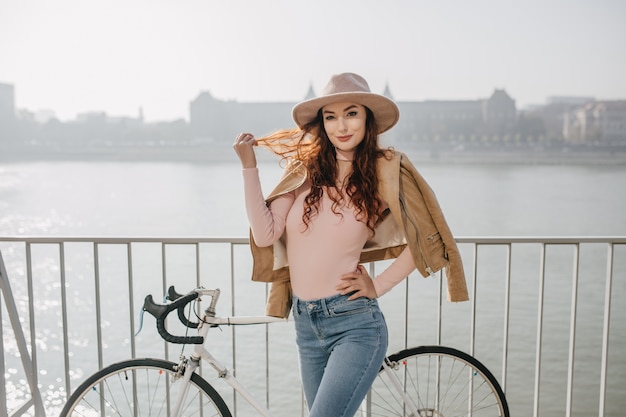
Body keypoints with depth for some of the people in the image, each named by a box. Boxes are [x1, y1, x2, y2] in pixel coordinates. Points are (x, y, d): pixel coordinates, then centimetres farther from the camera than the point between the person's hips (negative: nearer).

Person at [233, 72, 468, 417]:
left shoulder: (384, 172, -5)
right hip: (306, 325, 5)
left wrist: (378, 285, -4)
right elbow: (265, 235, -6)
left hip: (353, 324, -4)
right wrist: (249, 167, -10)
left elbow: (426, 239, 0)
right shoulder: (304, 170, 2)